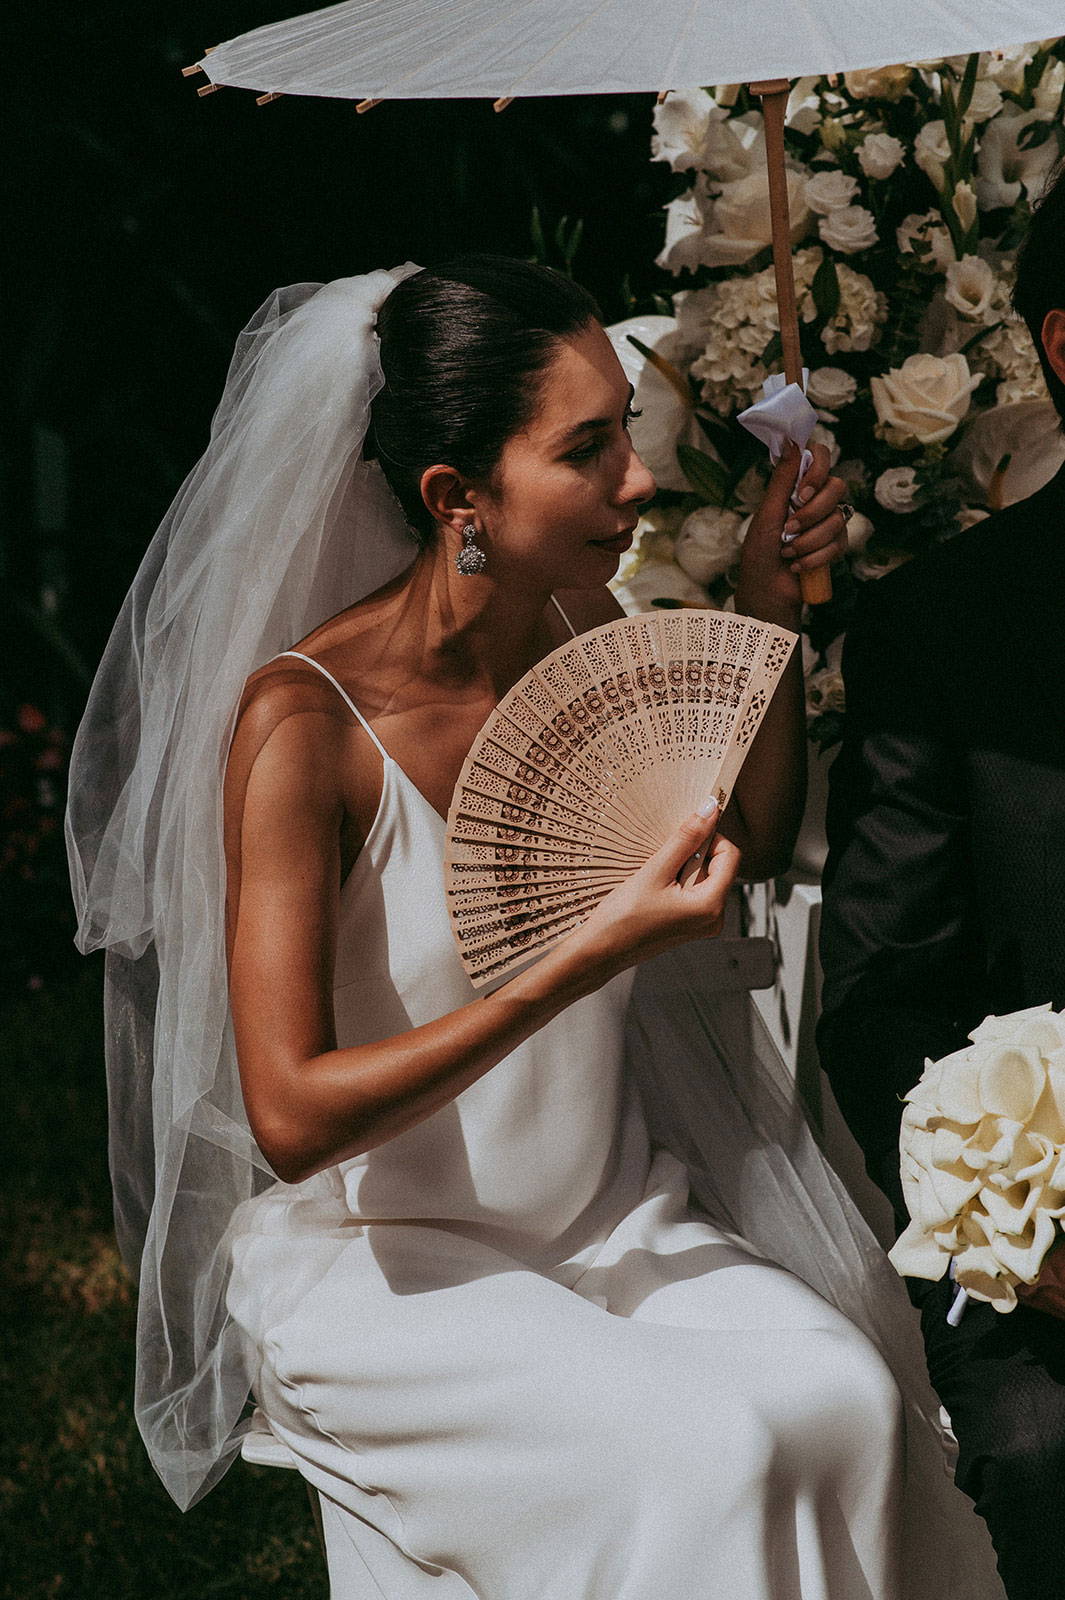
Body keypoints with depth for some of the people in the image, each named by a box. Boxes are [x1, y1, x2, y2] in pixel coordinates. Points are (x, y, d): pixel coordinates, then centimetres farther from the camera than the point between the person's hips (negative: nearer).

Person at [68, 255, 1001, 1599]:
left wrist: (768, 603, 3)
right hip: (369, 1262, -6)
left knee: (841, 1397, -21)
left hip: (604, 1213, 6)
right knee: (706, 1452, -27)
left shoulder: (587, 633, -1)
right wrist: (593, 956, -30)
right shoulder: (303, 718, -21)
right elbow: (290, 1116, -25)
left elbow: (752, 841, 18)